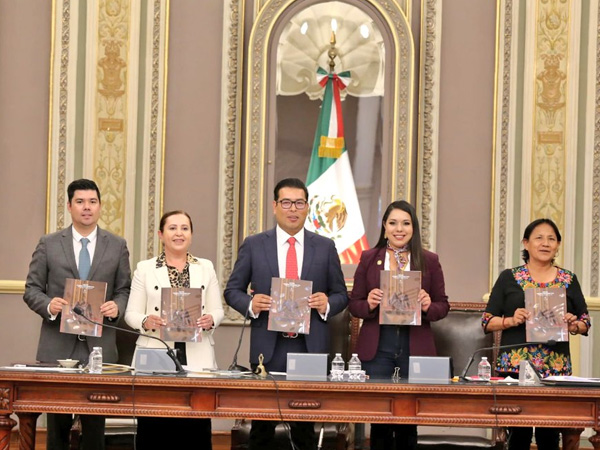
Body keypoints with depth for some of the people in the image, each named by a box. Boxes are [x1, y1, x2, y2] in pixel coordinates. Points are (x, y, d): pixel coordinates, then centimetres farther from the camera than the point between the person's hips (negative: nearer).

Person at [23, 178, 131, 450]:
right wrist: (48, 305, -14)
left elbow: (124, 290, 10)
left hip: (99, 346, 0)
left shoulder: (117, 246, 9)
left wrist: (117, 306, -12)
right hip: (58, 346, 0)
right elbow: (32, 289, 6)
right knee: (58, 423, 3)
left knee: (95, 423, 3)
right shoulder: (48, 244, 7)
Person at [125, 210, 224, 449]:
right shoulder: (145, 268, 8)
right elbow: (131, 313, 5)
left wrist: (210, 320, -11)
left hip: (197, 358, 1)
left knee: (196, 428, -5)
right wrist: (146, 321, -16)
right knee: (153, 429, -5)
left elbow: (218, 310, 12)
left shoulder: (206, 267, 13)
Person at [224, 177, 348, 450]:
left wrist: (328, 304, -10)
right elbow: (233, 290, 9)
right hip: (268, 346, 0)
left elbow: (341, 295, 12)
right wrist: (250, 304, -12)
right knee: (262, 427, 5)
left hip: (310, 347, 0)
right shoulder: (253, 245, 6)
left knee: (305, 428, 3)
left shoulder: (325, 247, 9)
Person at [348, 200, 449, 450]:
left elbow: (443, 305, 8)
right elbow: (354, 304, 8)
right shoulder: (369, 259, 8)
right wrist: (369, 304, -13)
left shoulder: (429, 261, 8)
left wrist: (428, 306, -13)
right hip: (377, 347, 0)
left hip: (415, 347, 0)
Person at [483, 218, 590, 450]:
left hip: (556, 368, 1)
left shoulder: (568, 280, 11)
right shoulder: (509, 278, 7)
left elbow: (585, 323, 14)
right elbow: (487, 322, 5)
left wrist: (573, 325, -8)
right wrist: (511, 320, -13)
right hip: (514, 366, -1)